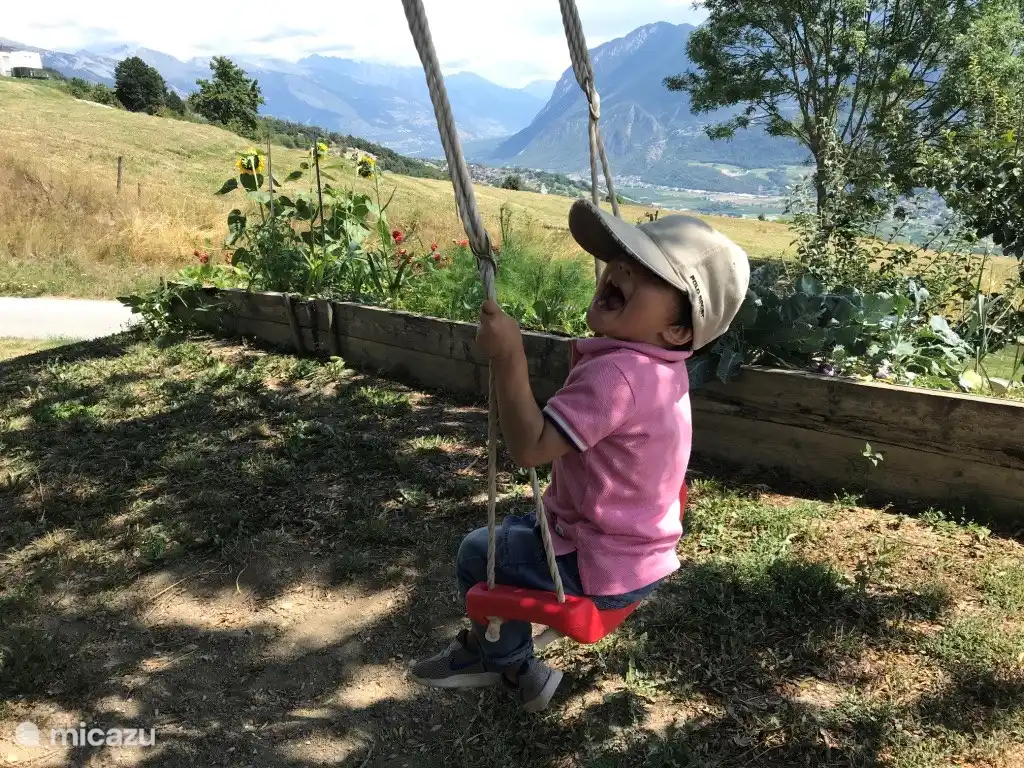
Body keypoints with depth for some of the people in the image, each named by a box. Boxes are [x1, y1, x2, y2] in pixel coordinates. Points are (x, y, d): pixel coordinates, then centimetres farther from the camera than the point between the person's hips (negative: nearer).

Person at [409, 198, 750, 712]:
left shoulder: (615, 375, -33)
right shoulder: (658, 364, -3)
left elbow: (529, 448, -35)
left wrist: (509, 357, -36)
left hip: (603, 570, -9)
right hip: (640, 552, 10)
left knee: (478, 553, 8)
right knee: (513, 530, 28)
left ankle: (517, 670, 28)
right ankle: (484, 644, 44)